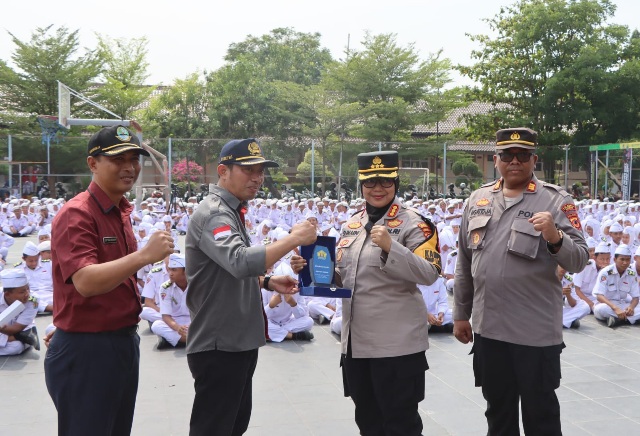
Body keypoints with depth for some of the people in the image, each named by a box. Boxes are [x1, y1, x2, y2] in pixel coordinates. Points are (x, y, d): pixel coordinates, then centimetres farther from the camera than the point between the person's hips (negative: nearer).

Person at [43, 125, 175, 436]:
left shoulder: (121, 211, 9)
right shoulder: (76, 214, -17)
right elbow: (85, 282, -30)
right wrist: (145, 255, -38)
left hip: (124, 343, 9)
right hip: (85, 351, -8)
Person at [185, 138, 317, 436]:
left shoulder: (231, 212, 13)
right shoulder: (213, 214, -19)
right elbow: (241, 262, -36)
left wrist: (267, 282, 4)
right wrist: (294, 238, -28)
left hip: (238, 341, 10)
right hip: (218, 345, -10)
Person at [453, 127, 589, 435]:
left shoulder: (555, 200, -7)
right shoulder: (478, 200, 7)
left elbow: (579, 261, -11)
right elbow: (464, 263, 12)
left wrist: (555, 237, -31)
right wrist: (460, 314, 14)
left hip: (536, 332, -4)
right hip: (487, 328, 5)